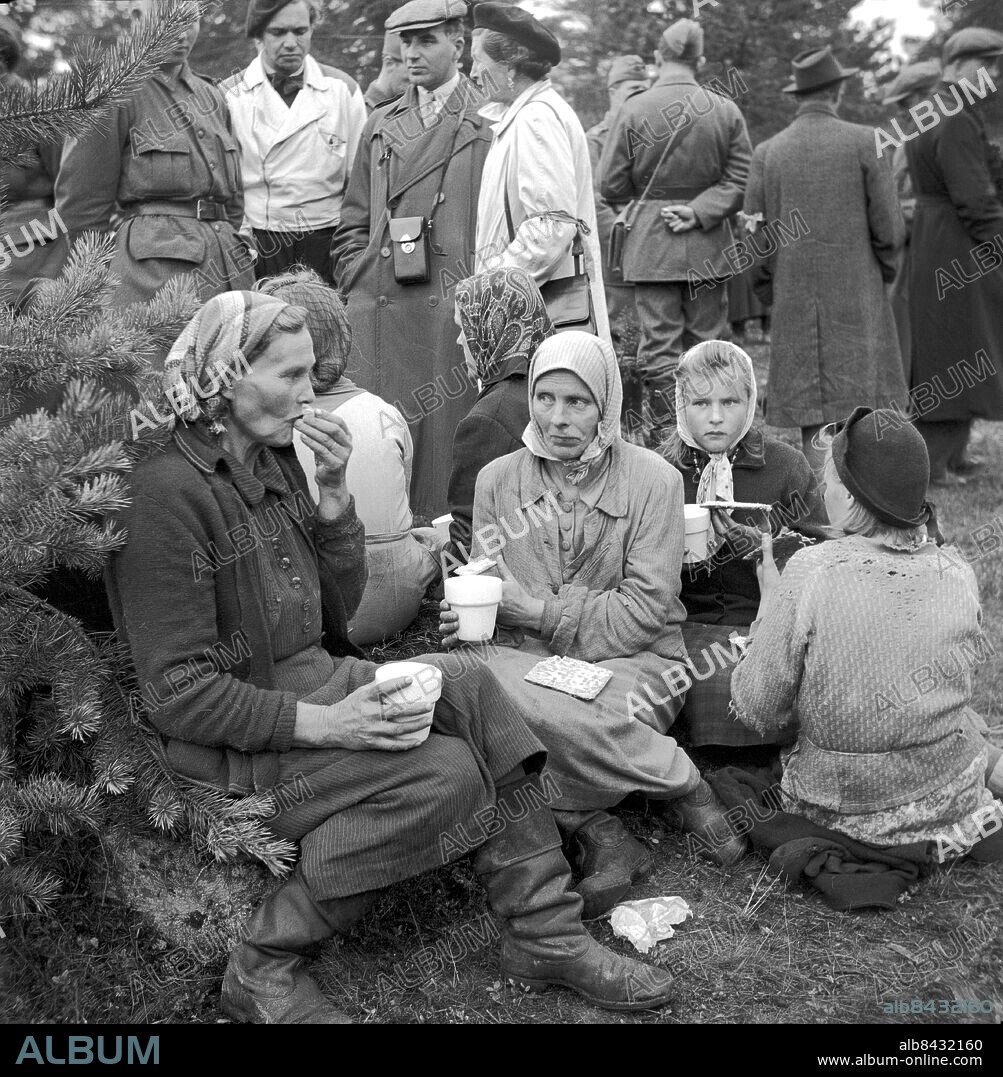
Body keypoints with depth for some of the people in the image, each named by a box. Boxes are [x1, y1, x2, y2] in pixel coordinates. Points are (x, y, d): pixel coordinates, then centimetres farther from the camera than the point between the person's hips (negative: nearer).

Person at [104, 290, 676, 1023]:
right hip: (235, 740, -8)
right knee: (445, 772, -24)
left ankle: (545, 934, -8)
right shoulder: (172, 490, -17)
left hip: (316, 682, 8)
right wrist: (322, 724, -27)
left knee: (469, 685, -14)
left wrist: (334, 496, -3)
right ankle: (264, 964, -12)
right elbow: (179, 693, -19)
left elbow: (339, 611, 10)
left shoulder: (275, 462, 9)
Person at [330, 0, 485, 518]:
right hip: (377, 315, 4)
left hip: (453, 313, -4)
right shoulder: (381, 126, 18)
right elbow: (352, 224, 20)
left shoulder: (489, 123, 3)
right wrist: (360, 286, 8)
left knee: (446, 437, -2)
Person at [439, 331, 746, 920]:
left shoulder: (654, 480, -2)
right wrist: (470, 619, -14)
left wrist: (537, 611, -16)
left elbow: (645, 610, -9)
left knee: (541, 703, -36)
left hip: (634, 660, -3)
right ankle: (597, 830, -22)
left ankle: (686, 788, -10)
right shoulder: (498, 479, 9)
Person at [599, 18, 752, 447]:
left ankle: (666, 438, 0)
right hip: (709, 246, 2)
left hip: (650, 244, -2)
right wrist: (699, 210, -6)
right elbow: (738, 182, -3)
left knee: (660, 345, 2)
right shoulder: (727, 111, 0)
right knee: (707, 344, 11)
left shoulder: (634, 111, -7)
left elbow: (612, 186, -3)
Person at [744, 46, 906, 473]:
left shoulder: (767, 152, 2)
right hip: (857, 297, -2)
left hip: (795, 299, 2)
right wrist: (885, 271, 13)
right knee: (859, 403, 2)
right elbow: (888, 228, -5)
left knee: (812, 406, 6)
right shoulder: (865, 142, -5)